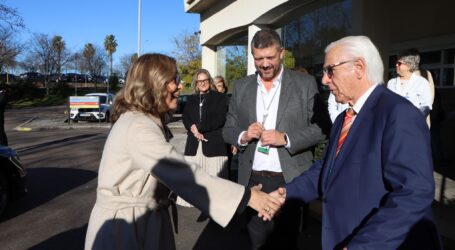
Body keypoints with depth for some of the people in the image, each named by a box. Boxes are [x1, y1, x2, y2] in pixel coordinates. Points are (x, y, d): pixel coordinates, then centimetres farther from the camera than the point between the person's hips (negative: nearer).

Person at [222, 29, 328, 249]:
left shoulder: (305, 83, -2)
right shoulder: (241, 86, 6)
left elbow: (321, 127, -5)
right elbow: (228, 130, 8)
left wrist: (286, 139, -19)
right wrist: (243, 135, -13)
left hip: (290, 180, -2)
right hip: (252, 180, 3)